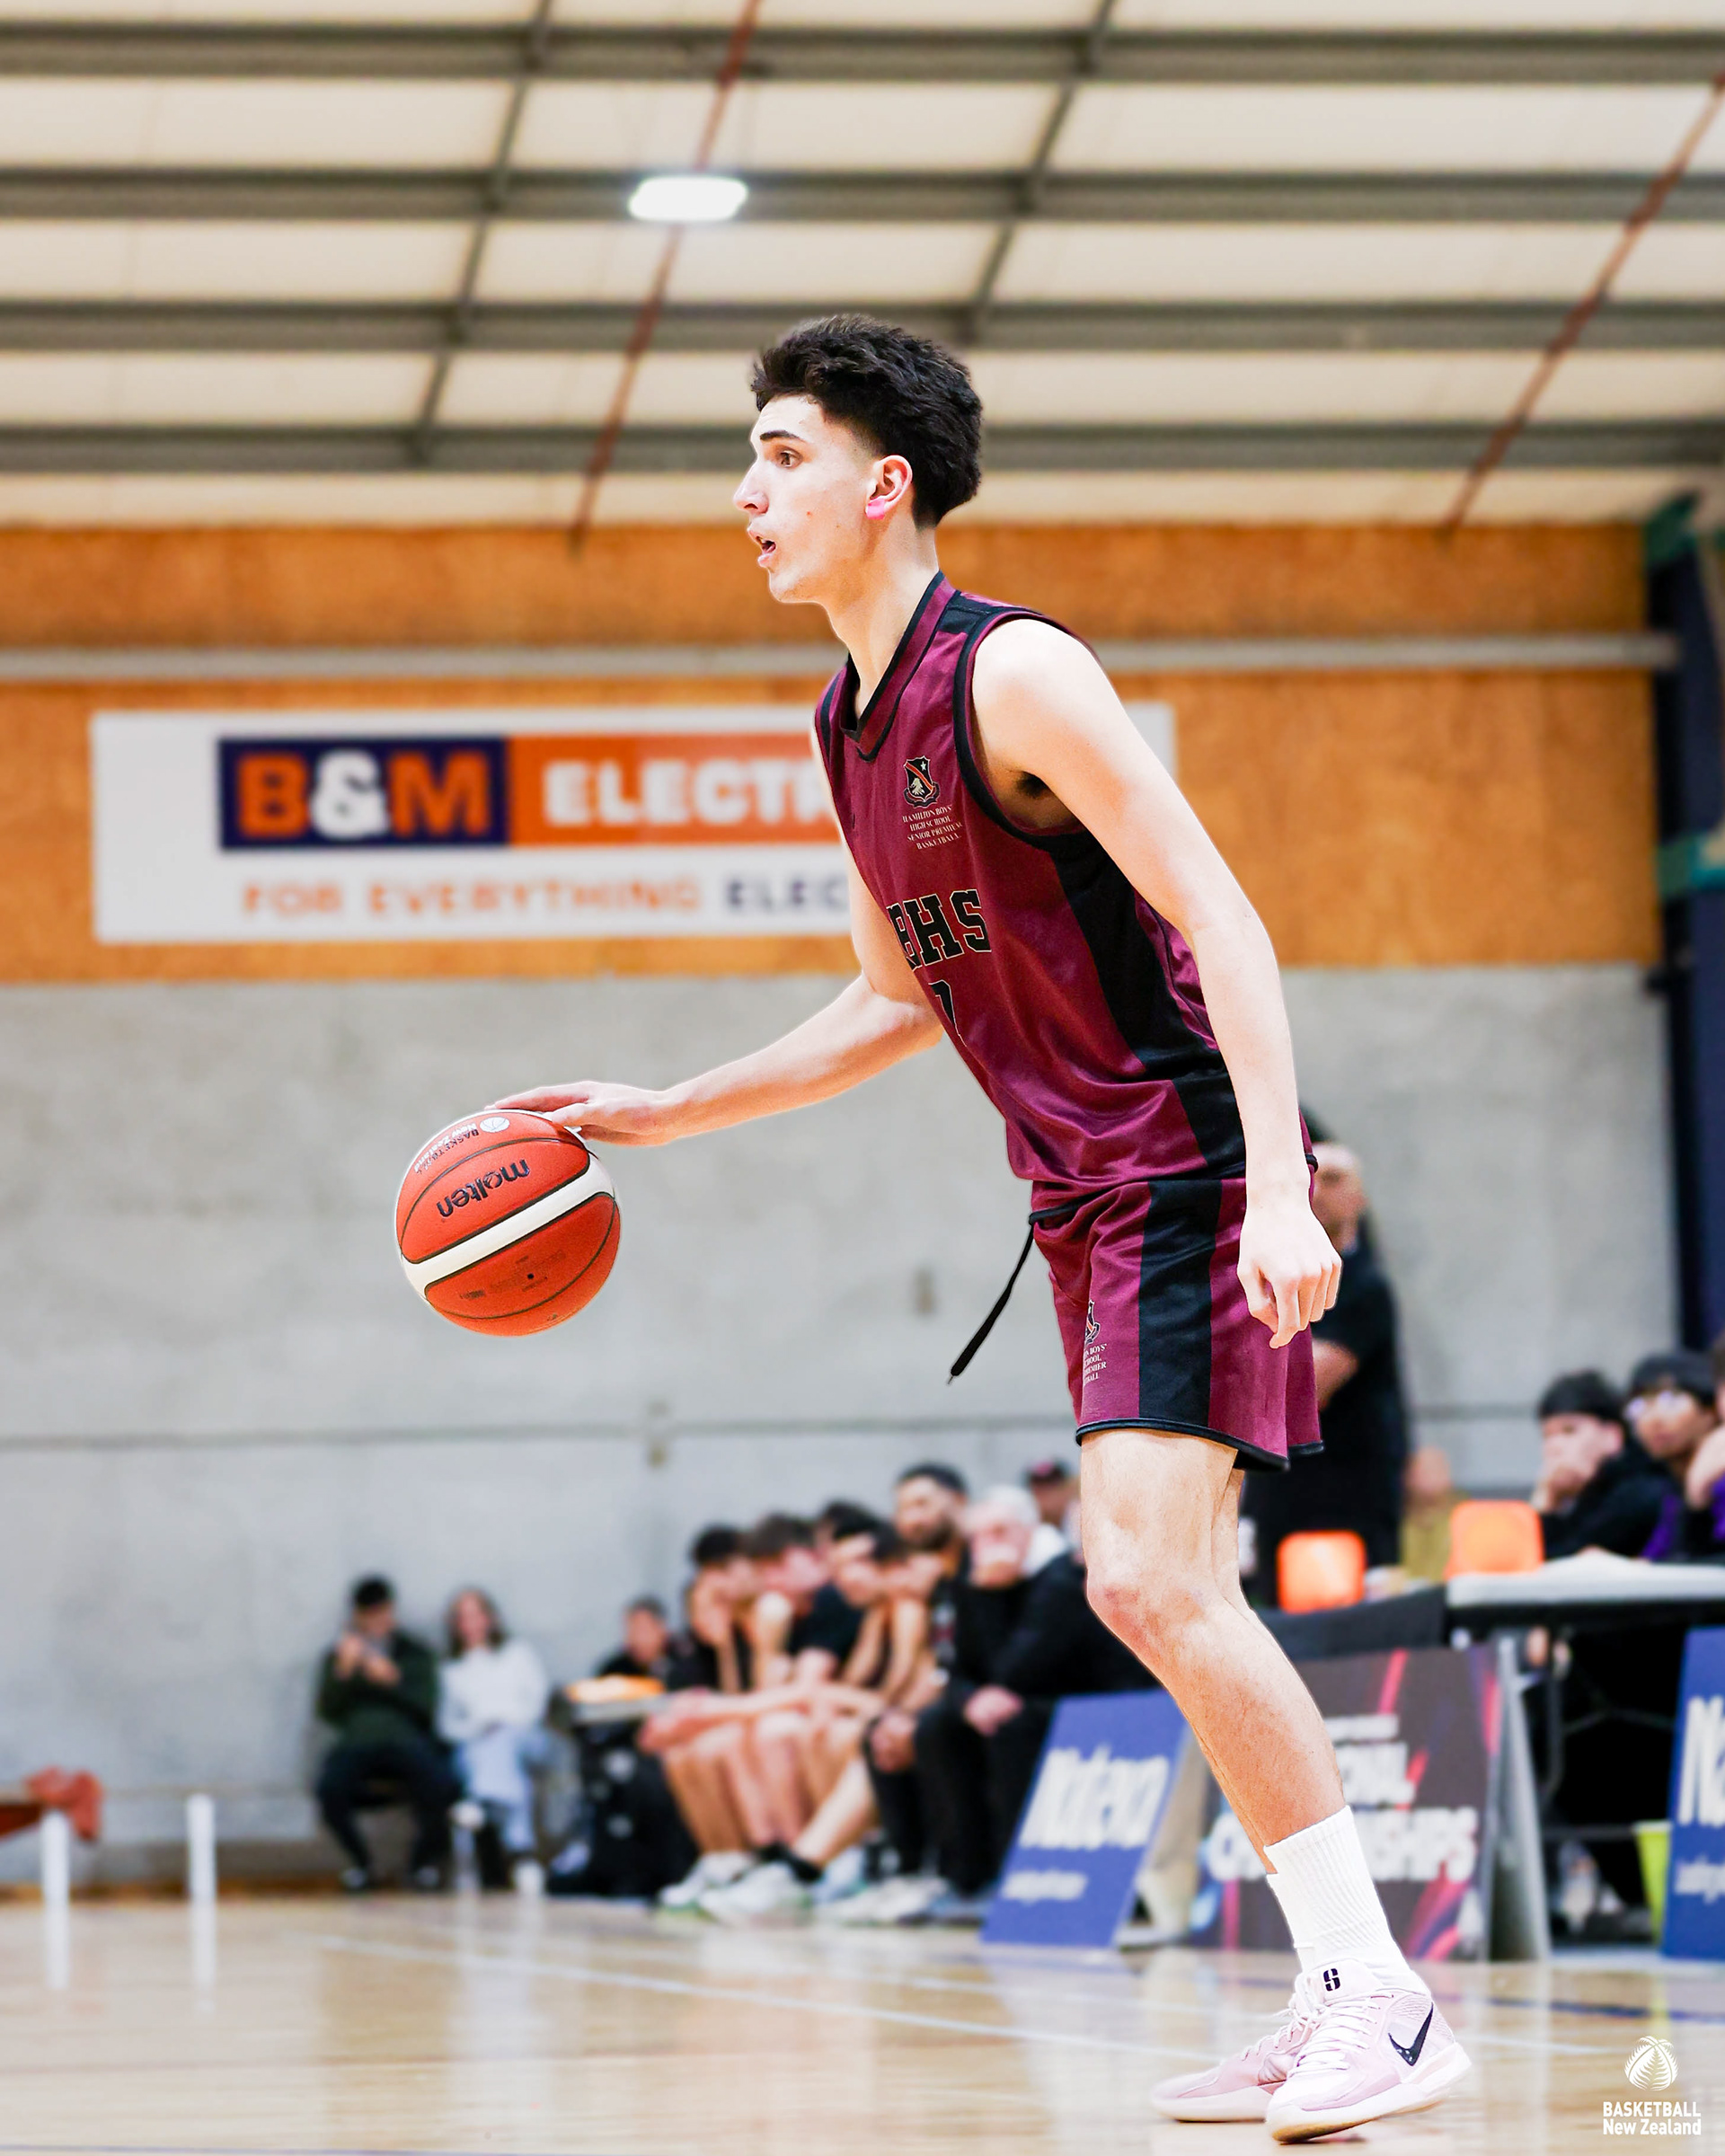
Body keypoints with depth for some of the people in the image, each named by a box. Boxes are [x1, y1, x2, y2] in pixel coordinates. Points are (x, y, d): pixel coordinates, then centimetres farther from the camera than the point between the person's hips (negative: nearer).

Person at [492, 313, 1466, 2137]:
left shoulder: (1010, 673, -16)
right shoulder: (849, 729, 12)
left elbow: (1222, 921, -21)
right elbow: (899, 1001, 25)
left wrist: (1277, 1186, -31)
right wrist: (659, 1116, 23)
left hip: (1190, 1178, -9)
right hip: (1088, 1198, 9)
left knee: (1150, 1578, -18)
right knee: (1163, 1595, 9)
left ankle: (1386, 2004, -13)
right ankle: (1343, 2002, 15)